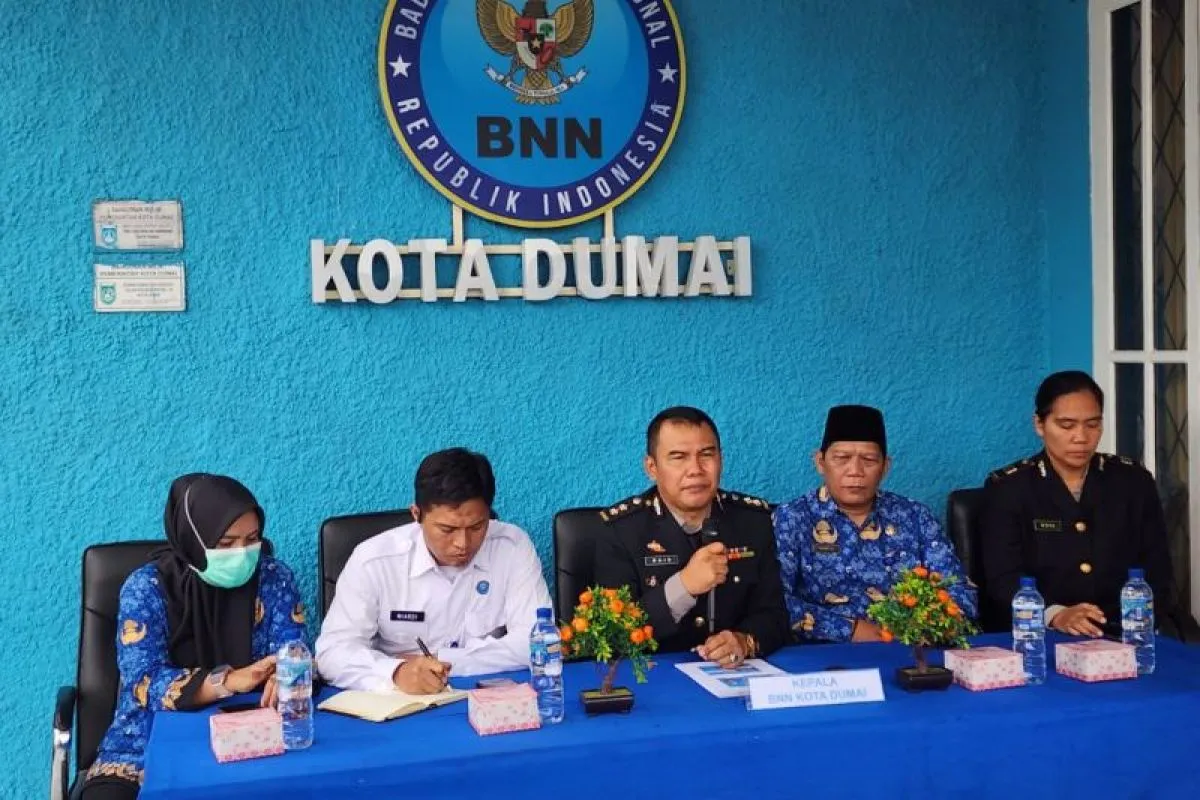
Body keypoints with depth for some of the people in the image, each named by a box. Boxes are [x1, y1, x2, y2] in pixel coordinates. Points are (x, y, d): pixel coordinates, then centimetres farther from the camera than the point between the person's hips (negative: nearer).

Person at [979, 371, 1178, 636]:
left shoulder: (1134, 482, 9)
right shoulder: (1006, 488, -1)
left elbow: (1157, 572, 7)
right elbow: (1003, 580, -10)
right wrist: (1055, 615, -28)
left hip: (1122, 634, 3)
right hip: (1038, 637, -3)